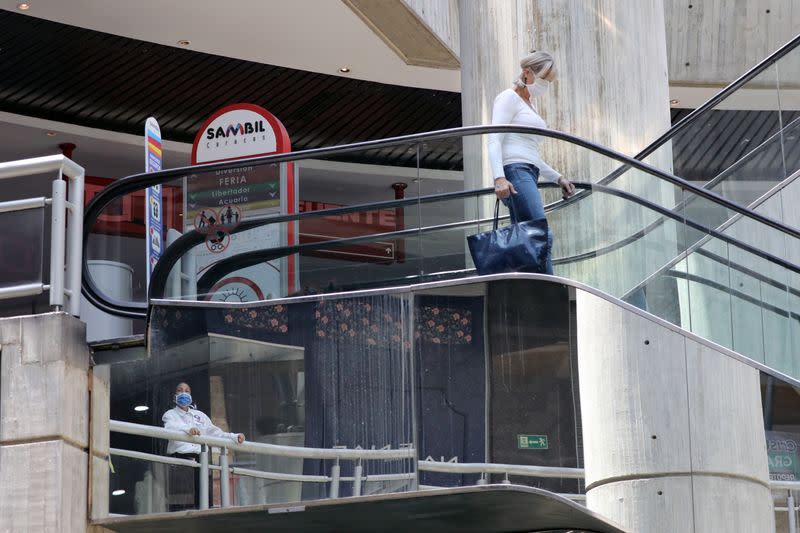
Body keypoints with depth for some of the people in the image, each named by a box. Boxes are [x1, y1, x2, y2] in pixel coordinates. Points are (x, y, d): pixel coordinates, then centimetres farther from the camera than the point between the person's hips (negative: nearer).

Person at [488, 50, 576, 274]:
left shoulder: (529, 105, 28)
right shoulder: (509, 98, 0)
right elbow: (494, 141, -12)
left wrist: (557, 177, 25)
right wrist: (499, 178, -26)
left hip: (529, 175, 10)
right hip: (514, 174, -10)